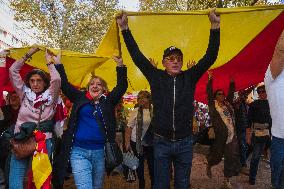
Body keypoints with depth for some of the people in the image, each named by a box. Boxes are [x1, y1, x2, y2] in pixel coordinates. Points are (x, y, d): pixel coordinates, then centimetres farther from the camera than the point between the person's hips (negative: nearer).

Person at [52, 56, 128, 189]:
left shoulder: (108, 101, 7)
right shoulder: (80, 98, 8)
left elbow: (122, 86, -1)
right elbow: (64, 84, 8)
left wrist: (120, 66, -10)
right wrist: (58, 64, 5)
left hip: (100, 152, 2)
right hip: (79, 151, -1)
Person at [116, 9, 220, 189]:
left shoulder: (190, 77, 2)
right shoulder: (156, 76, 0)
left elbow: (210, 57, -2)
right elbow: (137, 56, -1)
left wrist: (215, 26, -9)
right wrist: (125, 28, -3)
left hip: (185, 142, 1)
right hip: (162, 142, 0)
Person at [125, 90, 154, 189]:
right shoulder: (135, 112, -3)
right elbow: (129, 127, -2)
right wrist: (127, 142, -6)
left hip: (151, 143, 0)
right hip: (137, 142, 0)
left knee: (152, 163, 9)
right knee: (139, 163, 13)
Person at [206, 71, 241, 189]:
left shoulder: (228, 103, 18)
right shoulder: (213, 104, 5)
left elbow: (231, 93, 21)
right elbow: (209, 92, -1)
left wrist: (232, 82, 14)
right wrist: (210, 80, -2)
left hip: (231, 135, 4)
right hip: (218, 135, -4)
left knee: (232, 157, 2)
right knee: (216, 155, 7)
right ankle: (208, 166, 39)